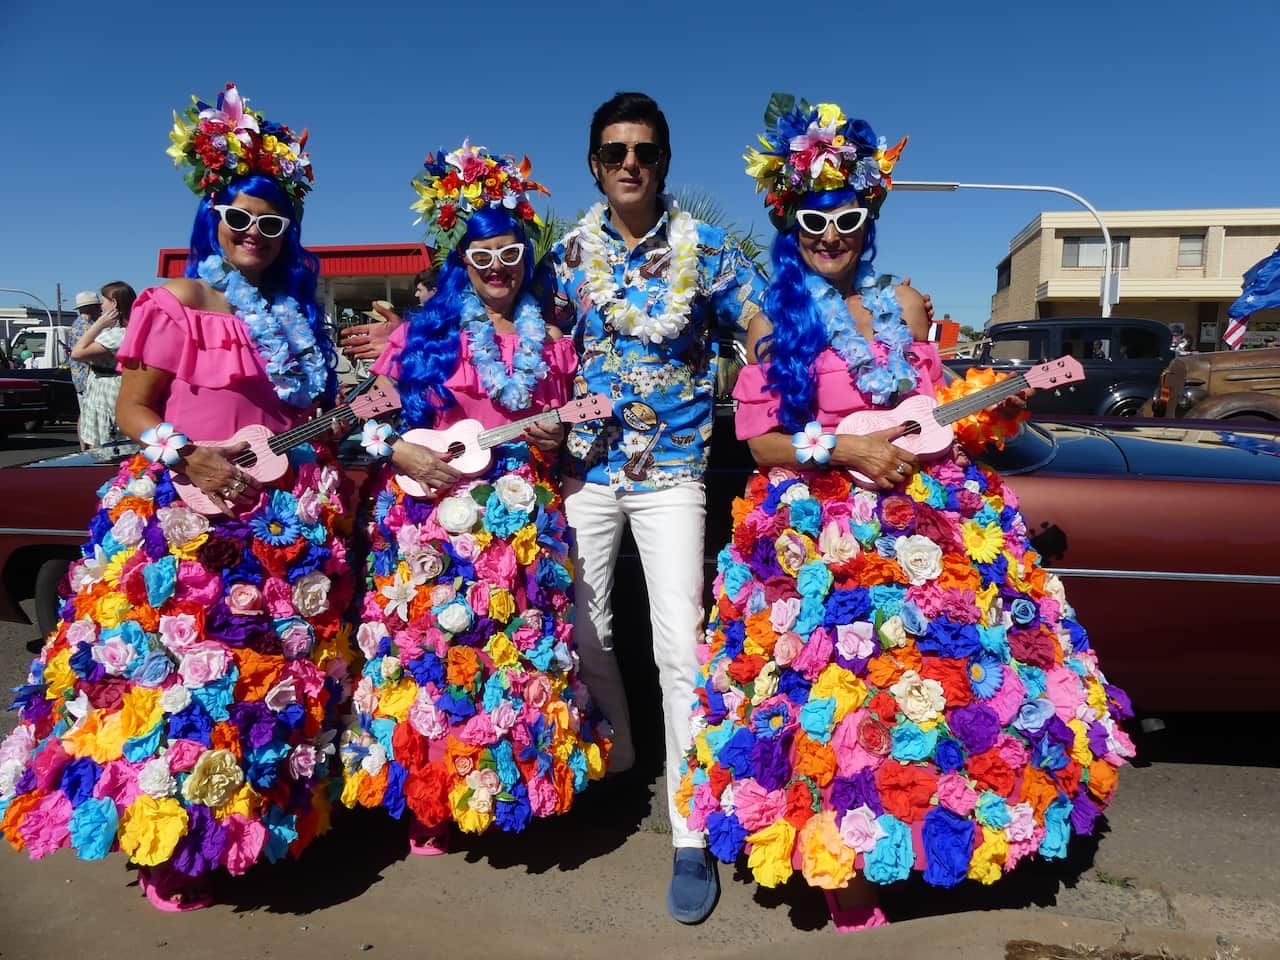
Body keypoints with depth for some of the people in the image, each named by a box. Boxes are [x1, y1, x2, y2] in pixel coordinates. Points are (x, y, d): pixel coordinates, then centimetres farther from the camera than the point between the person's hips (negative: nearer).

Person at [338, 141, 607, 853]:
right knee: (429, 647, 1)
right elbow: (371, 414, 5)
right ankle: (425, 802, 18)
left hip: (523, 520, 2)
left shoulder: (551, 342, 12)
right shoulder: (423, 331, 5)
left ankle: (509, 789, 22)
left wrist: (552, 440, -2)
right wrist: (401, 453, -12)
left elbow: (564, 432, 20)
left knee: (520, 647, 4)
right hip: (434, 517, -1)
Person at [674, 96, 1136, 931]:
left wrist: (988, 416, -2)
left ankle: (943, 828, 33)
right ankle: (848, 888, 17)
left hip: (930, 524, 5)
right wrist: (845, 449, -18)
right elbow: (759, 440, -6)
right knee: (837, 695, -2)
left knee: (955, 675, 8)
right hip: (823, 537, -4)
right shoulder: (774, 319, -1)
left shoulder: (904, 304, 11)